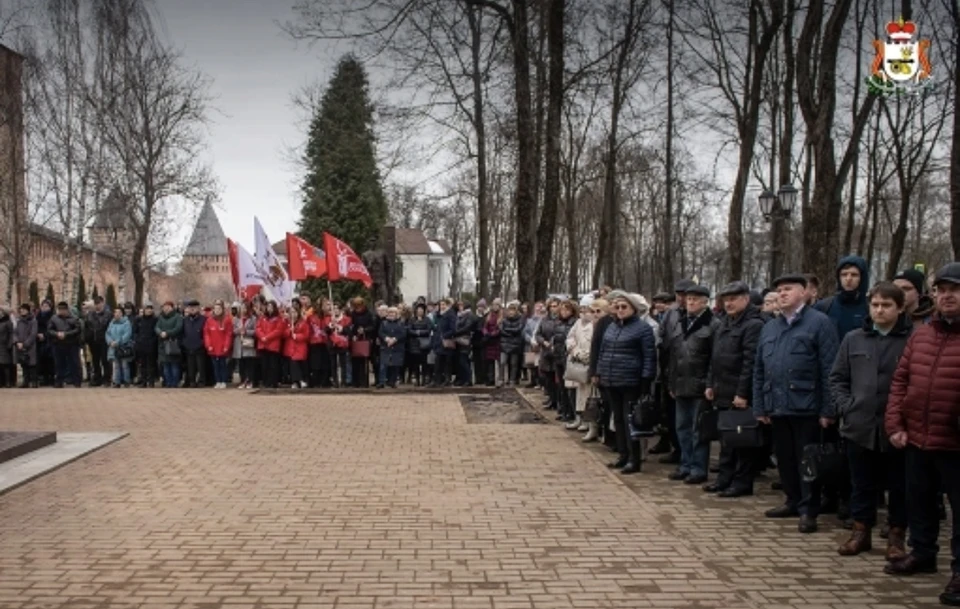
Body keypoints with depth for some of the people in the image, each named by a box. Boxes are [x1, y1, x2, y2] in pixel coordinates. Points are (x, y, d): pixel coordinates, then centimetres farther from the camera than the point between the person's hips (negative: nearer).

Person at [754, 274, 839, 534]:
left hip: (806, 406, -6)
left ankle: (808, 510, 9)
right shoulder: (769, 328, 15)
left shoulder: (820, 323, -5)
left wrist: (828, 409, -14)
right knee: (785, 458, 14)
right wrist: (760, 406, 10)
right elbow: (759, 370, 16)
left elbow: (829, 370, -10)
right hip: (778, 406, 6)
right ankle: (794, 502, 28)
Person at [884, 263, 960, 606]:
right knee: (919, 501, 19)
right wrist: (895, 424, 3)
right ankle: (922, 553, 36)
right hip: (916, 439, 6)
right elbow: (901, 380, 11)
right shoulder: (920, 334, 9)